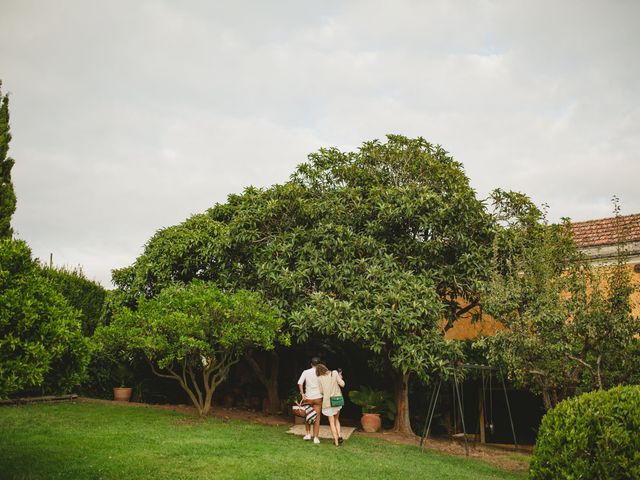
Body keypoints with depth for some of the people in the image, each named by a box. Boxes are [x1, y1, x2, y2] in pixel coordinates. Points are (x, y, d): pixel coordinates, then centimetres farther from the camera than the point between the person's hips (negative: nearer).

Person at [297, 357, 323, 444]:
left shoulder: (306, 372, -1)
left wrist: (302, 394, -9)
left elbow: (300, 383, -11)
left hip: (308, 397, 1)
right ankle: (315, 437, 4)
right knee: (317, 418, 5)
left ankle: (308, 434, 19)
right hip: (318, 397, -1)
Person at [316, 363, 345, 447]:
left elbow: (321, 391, -3)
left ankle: (336, 441, 7)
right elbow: (342, 384, -7)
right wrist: (340, 377, 10)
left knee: (332, 422, 8)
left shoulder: (319, 378, -8)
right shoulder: (334, 373, -5)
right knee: (336, 419, 22)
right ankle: (339, 436, 8)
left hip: (328, 402, -2)